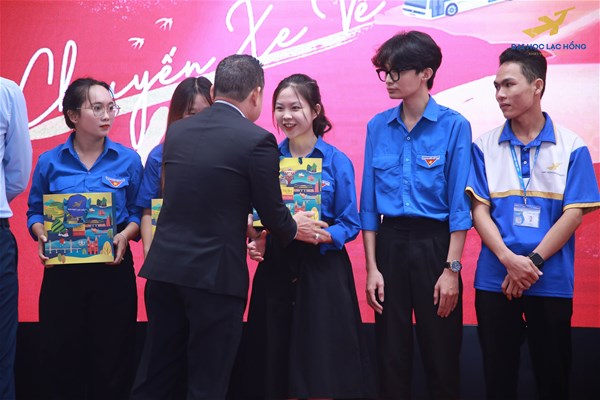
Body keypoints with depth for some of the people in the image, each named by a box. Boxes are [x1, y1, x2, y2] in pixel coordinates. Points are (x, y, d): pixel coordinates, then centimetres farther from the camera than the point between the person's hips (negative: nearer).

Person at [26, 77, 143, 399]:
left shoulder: (128, 160, 1)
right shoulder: (49, 162, 2)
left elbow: (138, 212, 3)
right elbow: (35, 213, 7)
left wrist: (125, 235, -16)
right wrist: (41, 235, -13)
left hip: (113, 269, 0)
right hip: (62, 269, 1)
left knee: (112, 357, 6)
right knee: (61, 357, 7)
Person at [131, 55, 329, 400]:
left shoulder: (176, 131, 7)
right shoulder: (257, 140, -11)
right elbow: (272, 213, -5)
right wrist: (295, 230, 18)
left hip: (164, 267, 5)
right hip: (215, 274, -5)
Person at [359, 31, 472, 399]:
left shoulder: (453, 126, -6)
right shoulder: (378, 127, 4)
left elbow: (459, 203, -8)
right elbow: (369, 203, 5)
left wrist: (452, 269, -12)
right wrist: (372, 268, 1)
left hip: (435, 243, -3)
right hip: (390, 242, 3)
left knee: (441, 355, 7)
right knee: (391, 354, 11)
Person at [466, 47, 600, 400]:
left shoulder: (571, 146, 0)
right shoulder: (485, 146, 3)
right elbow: (479, 210, -1)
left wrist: (533, 261, -13)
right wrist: (509, 260, -15)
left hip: (551, 281, -1)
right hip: (494, 280, 1)